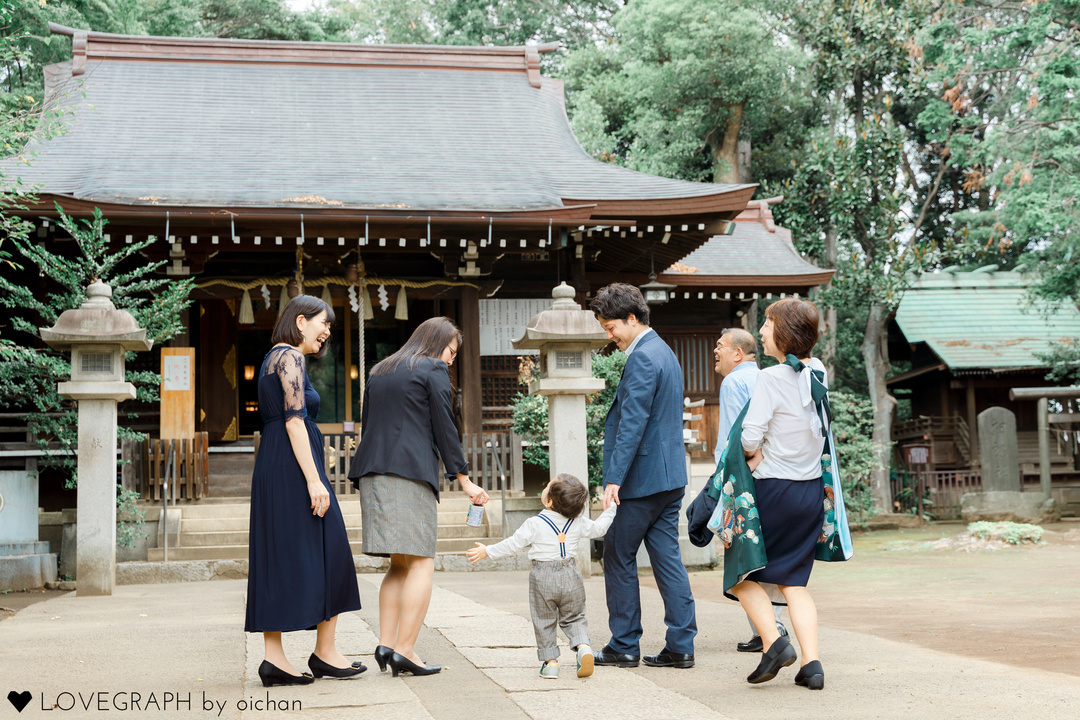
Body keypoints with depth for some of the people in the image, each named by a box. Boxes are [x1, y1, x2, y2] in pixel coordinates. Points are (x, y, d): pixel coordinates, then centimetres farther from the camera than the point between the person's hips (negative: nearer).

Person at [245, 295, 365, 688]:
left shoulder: (272, 359, 21)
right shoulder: (290, 358, -8)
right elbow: (294, 420, -17)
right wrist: (313, 479, -21)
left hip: (271, 469, 10)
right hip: (294, 466, -10)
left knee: (276, 560, 5)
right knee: (324, 557, -2)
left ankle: (274, 657, 2)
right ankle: (324, 653, 5)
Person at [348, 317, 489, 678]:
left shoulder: (379, 372, 23)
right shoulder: (433, 371, 2)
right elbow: (444, 430, -2)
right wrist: (464, 480, 3)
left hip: (373, 473, 7)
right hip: (411, 473, -7)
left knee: (400, 564, 12)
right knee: (421, 562, -5)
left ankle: (386, 643, 2)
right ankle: (404, 649, -11)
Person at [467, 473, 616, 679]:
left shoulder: (535, 524, -12)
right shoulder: (579, 522, -1)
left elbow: (513, 544, -6)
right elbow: (598, 529, 13)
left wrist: (487, 551, 4)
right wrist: (609, 510, 28)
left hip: (543, 579, -3)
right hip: (571, 578, 3)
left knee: (544, 622, 11)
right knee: (573, 618, 16)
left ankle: (550, 661, 10)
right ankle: (583, 645, -9)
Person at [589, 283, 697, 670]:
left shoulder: (642, 358, -15)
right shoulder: (664, 351, 16)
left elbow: (632, 424, -22)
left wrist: (614, 479, -23)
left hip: (643, 478, -9)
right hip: (671, 476, 9)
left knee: (619, 557, 2)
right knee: (667, 558, 8)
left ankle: (624, 646, 9)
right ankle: (681, 646, 7)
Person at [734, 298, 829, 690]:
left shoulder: (772, 378, -17)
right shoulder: (818, 373, 4)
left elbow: (750, 437, -20)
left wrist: (754, 453, 3)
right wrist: (765, 452, 5)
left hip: (775, 491, -6)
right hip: (812, 490, 7)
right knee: (794, 581, 13)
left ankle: (774, 642, -5)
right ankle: (811, 663, 2)